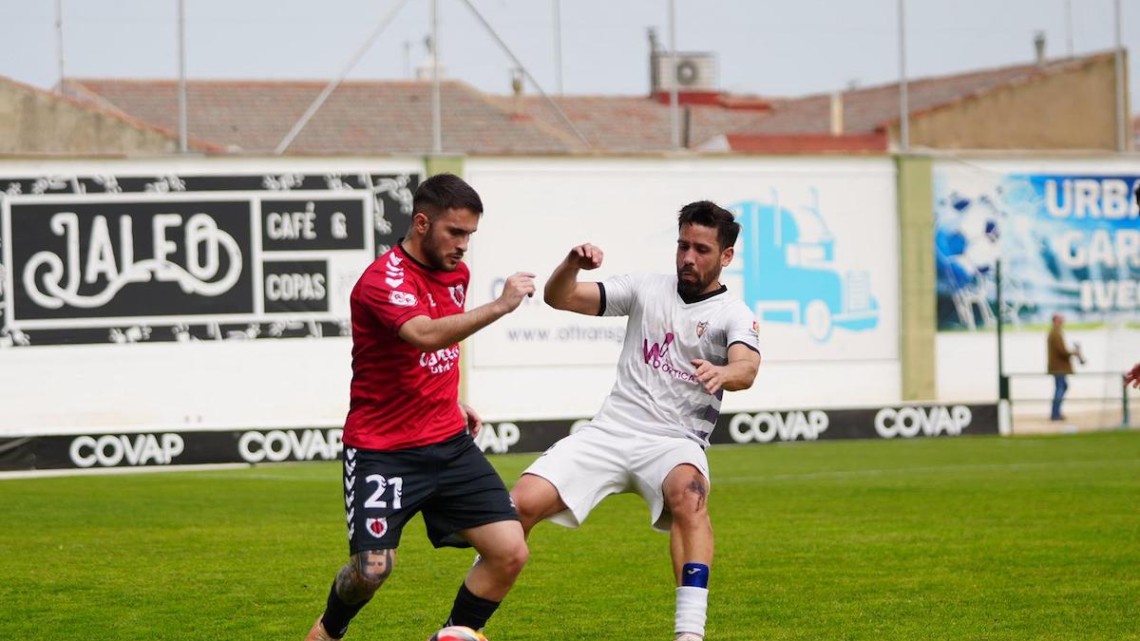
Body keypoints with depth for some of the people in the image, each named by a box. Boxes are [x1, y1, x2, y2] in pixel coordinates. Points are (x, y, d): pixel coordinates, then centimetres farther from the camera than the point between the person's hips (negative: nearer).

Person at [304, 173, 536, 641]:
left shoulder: (456, 272, 7)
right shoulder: (382, 280, -18)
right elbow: (425, 335, -38)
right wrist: (499, 306, -41)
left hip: (449, 444, 7)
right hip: (382, 451, -7)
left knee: (510, 552, -6)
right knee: (373, 569, -12)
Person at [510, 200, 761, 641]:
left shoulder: (732, 315, 0)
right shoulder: (647, 290, 10)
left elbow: (746, 369, -22)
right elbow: (560, 298, 7)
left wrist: (723, 373, -46)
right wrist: (573, 263, -16)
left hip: (674, 442, -3)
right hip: (611, 431, 3)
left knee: (688, 494, -37)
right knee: (524, 501, -16)